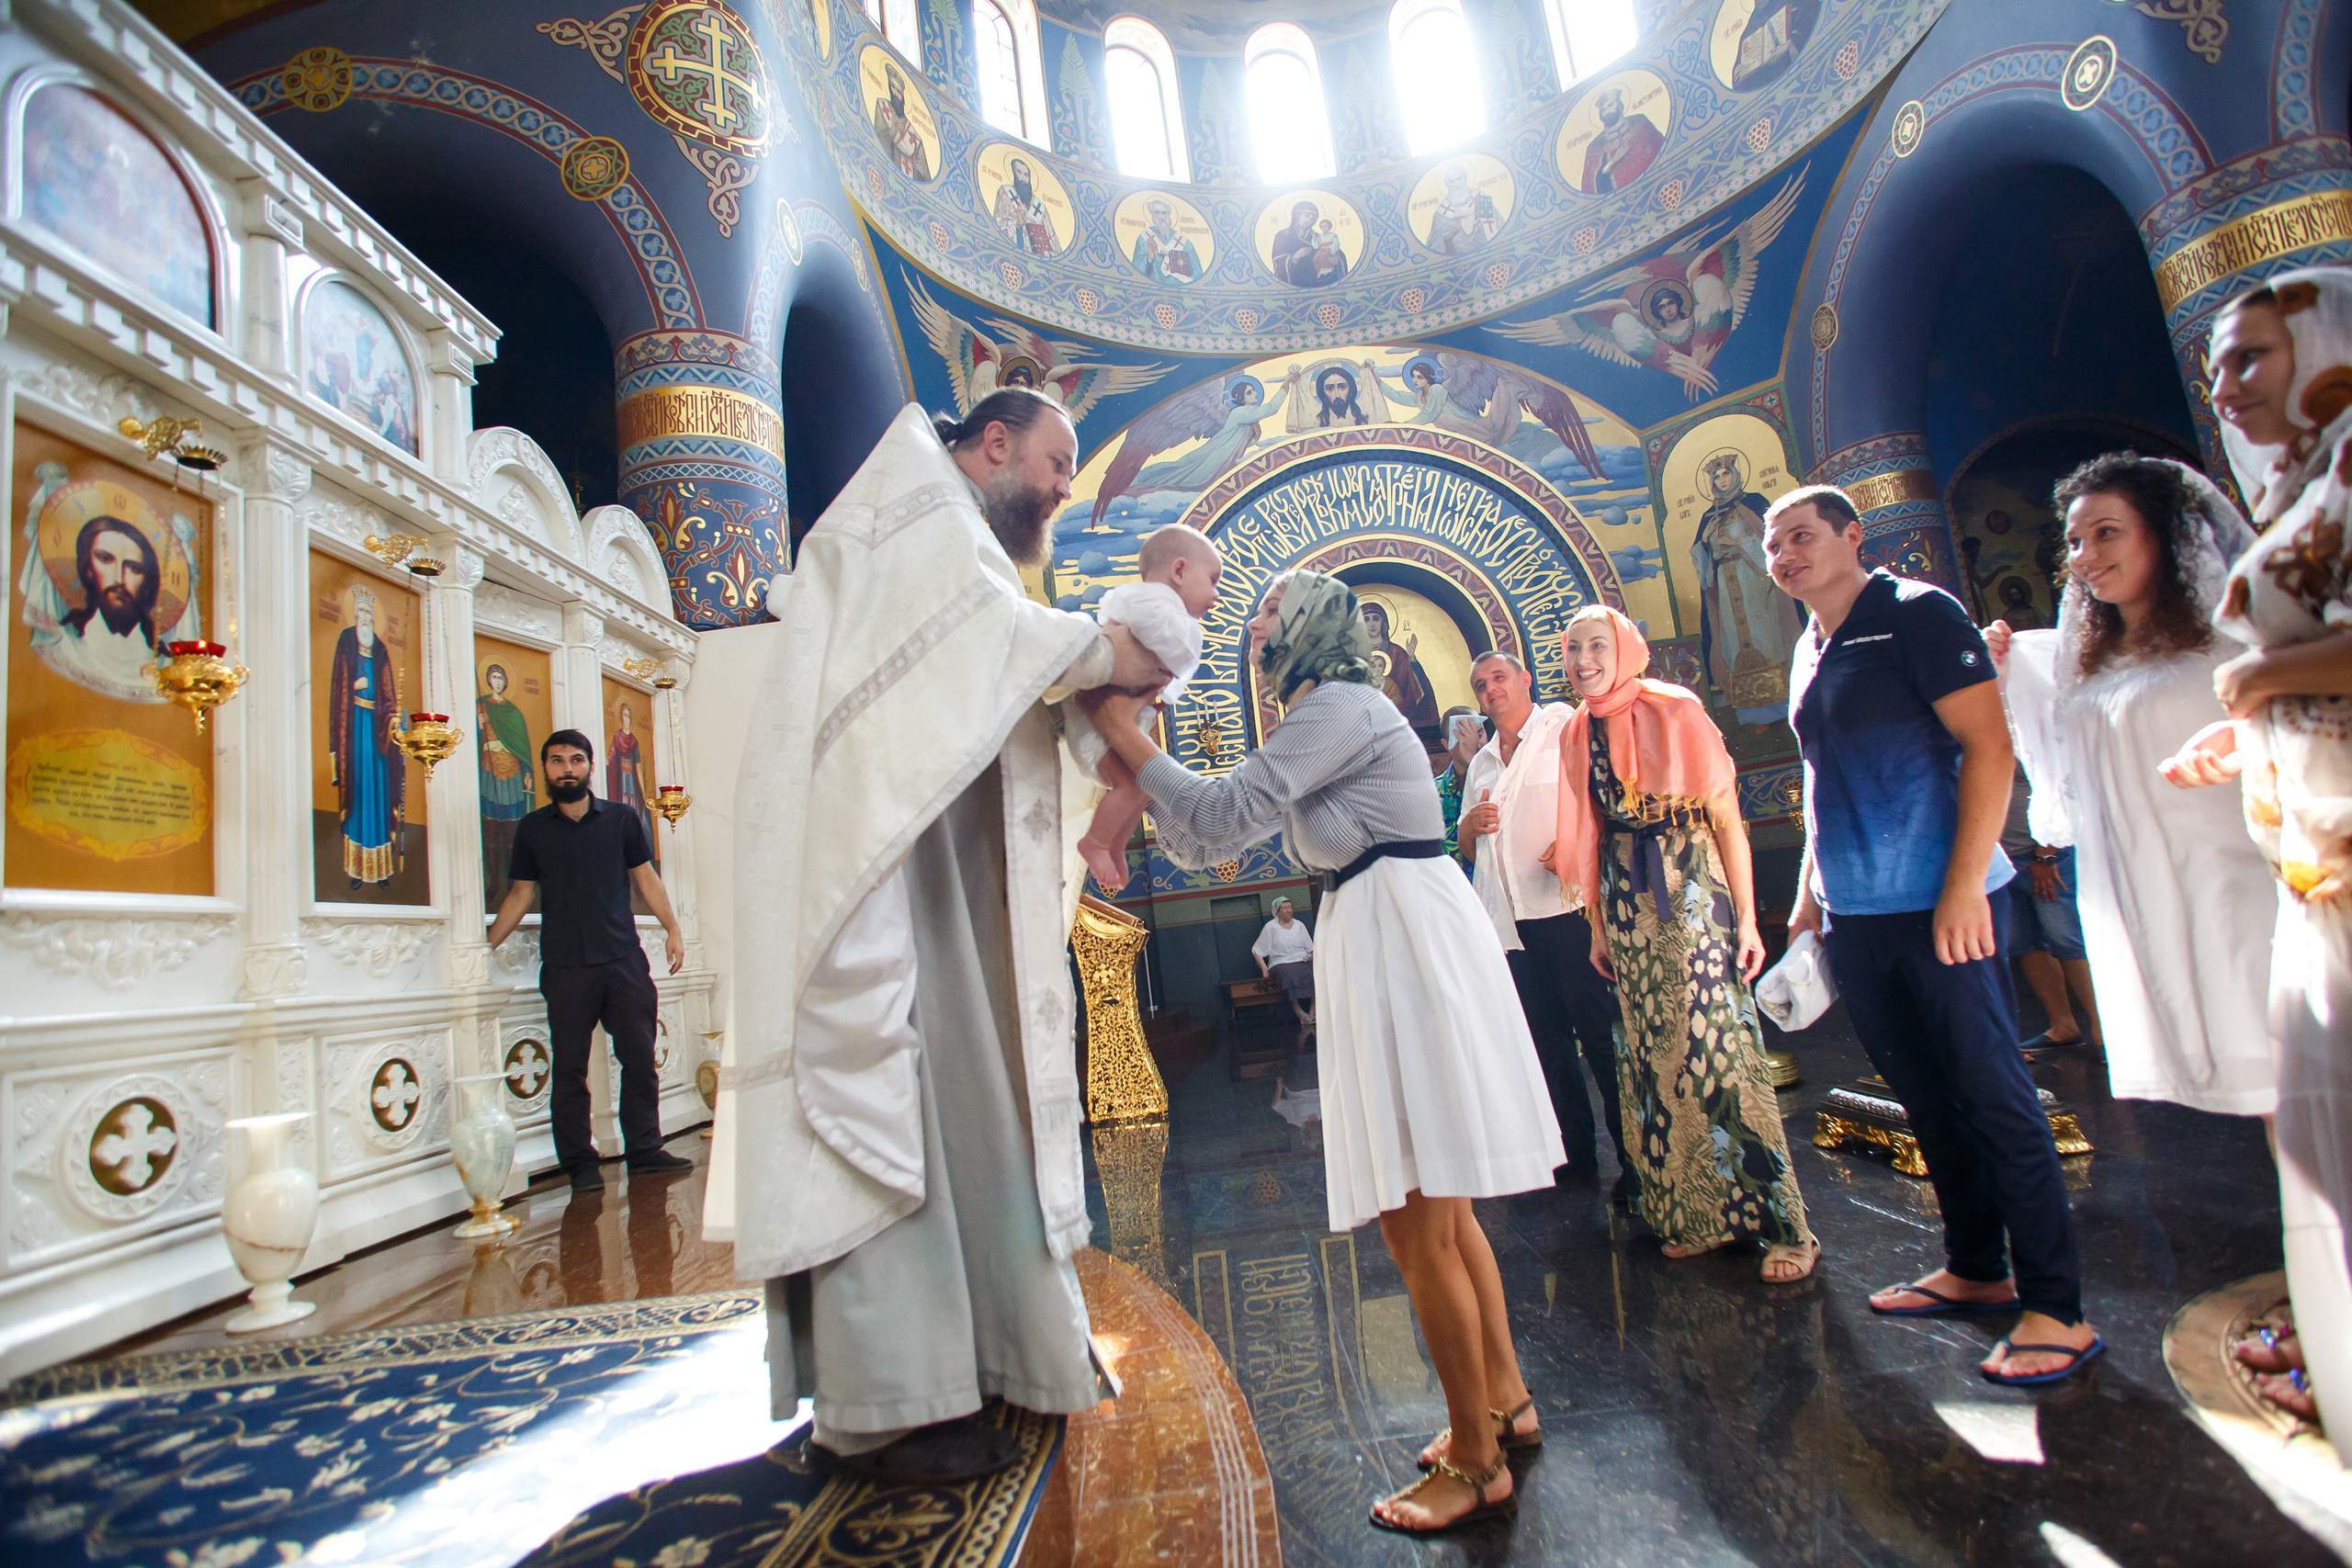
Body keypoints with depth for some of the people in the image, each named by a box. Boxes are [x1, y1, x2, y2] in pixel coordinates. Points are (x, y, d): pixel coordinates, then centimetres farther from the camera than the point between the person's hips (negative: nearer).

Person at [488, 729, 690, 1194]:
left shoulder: (621, 818, 8)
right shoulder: (532, 829, 9)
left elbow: (645, 877, 11)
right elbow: (521, 894, 13)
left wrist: (673, 929, 3)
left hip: (624, 959, 0)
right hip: (564, 968, 0)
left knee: (640, 1059, 3)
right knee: (569, 1069, 3)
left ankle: (645, 1151, 15)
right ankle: (580, 1165, 14)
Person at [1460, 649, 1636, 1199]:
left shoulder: (1566, 727, 3)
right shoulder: (1481, 765, 21)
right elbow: (1468, 849, 24)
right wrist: (1471, 823, 1)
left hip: (1568, 904, -6)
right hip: (1510, 916, 6)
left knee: (1598, 1030, -5)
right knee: (1546, 1037, 11)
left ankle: (1636, 1157, 5)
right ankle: (1577, 1152, 21)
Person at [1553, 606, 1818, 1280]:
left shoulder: (1675, 712, -5)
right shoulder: (1576, 734, 8)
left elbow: (1727, 819, -7)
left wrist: (1747, 918, -11)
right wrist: (1598, 926, 13)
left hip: (1694, 901, -4)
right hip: (1629, 914, 5)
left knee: (1720, 1051, -4)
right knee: (1657, 1058, 9)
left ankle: (1782, 1223, 10)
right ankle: (1694, 1216, 23)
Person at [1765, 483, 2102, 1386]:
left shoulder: (1917, 614, -6)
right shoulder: (1809, 653, 16)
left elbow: (1988, 746, -13)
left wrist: (1965, 883, -19)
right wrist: (1809, 891, 19)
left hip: (1939, 904, -7)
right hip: (1854, 915, 7)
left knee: (1994, 1097, -2)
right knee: (1927, 1100, 15)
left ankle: (2056, 1308, 10)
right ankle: (1976, 1271, 29)